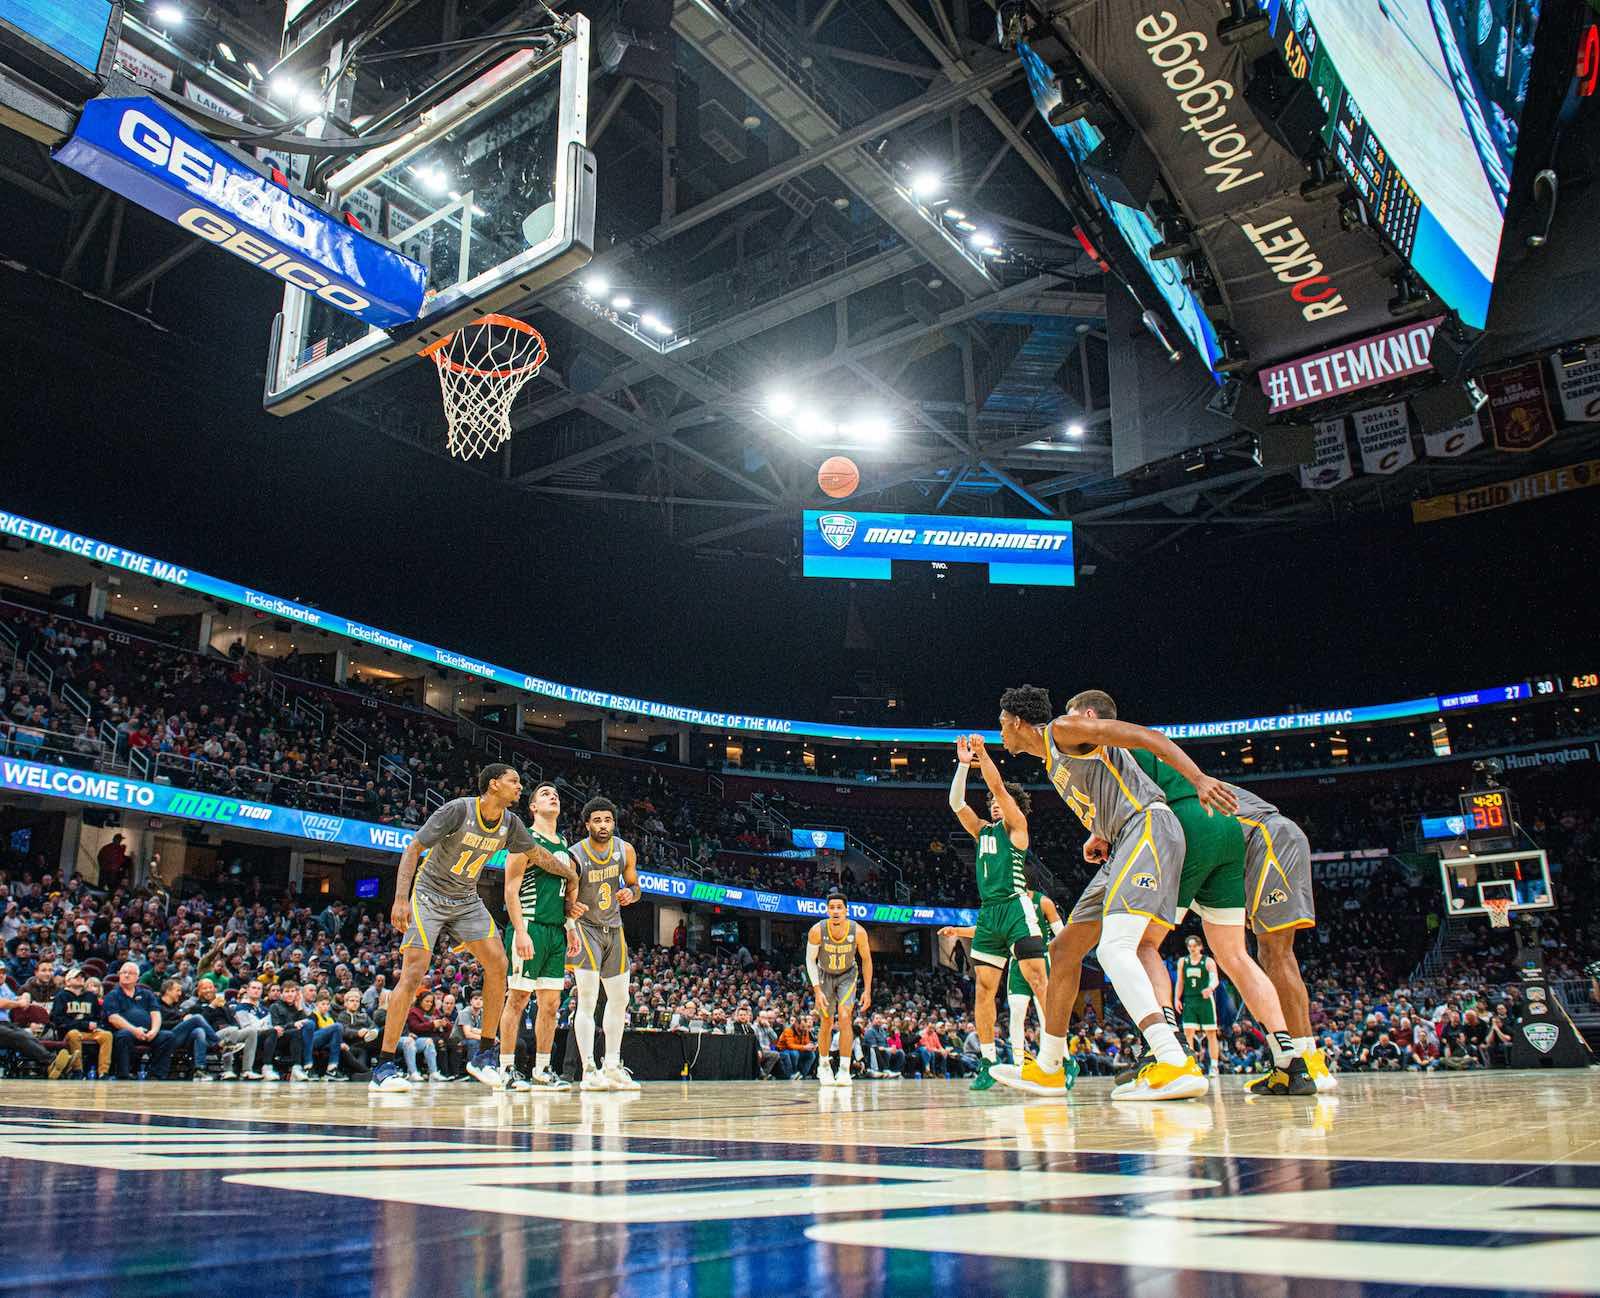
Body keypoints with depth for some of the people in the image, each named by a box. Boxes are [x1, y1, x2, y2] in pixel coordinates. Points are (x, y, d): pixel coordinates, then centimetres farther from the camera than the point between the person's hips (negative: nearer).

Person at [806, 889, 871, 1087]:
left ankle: (844, 1070, -12)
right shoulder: (817, 931, -28)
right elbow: (810, 960, -15)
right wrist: (817, 991, -20)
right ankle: (823, 1066, 31)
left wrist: (867, 990, -11)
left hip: (847, 975, -1)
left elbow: (866, 959, -10)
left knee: (844, 1017, -18)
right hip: (824, 975, 1)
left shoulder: (858, 931, -26)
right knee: (826, 1023, 8)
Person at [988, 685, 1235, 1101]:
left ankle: (1178, 1066, -33)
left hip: (1149, 827, -10)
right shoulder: (1052, 759, 25)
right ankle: (1047, 1069, 20)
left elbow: (1148, 736, -11)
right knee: (1063, 950, 12)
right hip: (1124, 846, 10)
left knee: (1114, 948, -26)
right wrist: (1098, 836, 11)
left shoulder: (1063, 728, -2)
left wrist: (1199, 779, -22)